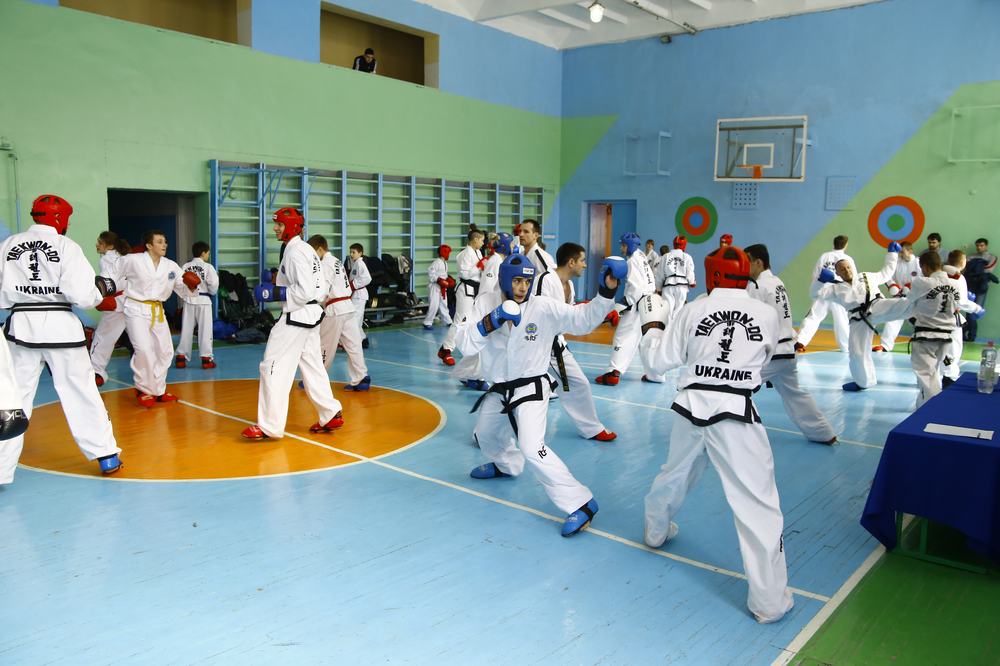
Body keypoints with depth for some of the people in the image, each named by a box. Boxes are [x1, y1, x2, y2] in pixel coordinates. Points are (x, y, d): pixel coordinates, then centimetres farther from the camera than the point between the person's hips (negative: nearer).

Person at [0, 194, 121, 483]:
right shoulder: (66, 247, -7)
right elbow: (82, 294, -13)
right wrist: (103, 288, 6)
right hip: (60, 327, -2)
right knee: (81, 392, 9)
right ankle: (106, 456, 18)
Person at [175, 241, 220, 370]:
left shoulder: (185, 267, 2)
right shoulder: (208, 267, -8)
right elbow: (213, 285, -11)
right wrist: (212, 292, 9)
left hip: (188, 300, 4)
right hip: (203, 300, -4)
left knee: (186, 329, 11)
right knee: (205, 330, 2)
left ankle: (181, 357, 15)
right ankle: (206, 359, 4)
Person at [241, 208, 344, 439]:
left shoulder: (294, 252, -17)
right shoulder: (307, 249, 13)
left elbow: (305, 291, -24)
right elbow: (320, 287, 17)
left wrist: (273, 293, -17)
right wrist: (278, 284, 16)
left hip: (296, 317, -10)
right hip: (311, 314, 10)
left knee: (274, 368, -4)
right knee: (311, 366, 17)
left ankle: (269, 426, 2)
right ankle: (331, 415, 22)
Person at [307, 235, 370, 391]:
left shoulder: (324, 264, -11)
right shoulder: (336, 261, 17)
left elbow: (323, 292, -17)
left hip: (334, 310, -8)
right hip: (348, 307, 8)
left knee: (324, 347, 3)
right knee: (353, 345, 6)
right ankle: (361, 379, 6)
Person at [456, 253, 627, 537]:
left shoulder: (544, 308, -17)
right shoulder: (486, 303, -8)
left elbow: (583, 318, -21)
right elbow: (465, 343, -15)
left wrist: (607, 291, -35)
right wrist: (491, 320, -30)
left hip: (531, 388, -6)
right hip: (499, 388, 6)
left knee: (531, 447, -24)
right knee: (486, 433, 30)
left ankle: (580, 502, -17)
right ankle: (506, 465, 64)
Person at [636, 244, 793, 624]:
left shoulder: (693, 311, -2)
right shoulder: (767, 315, -2)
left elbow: (659, 361, 3)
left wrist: (652, 325, 17)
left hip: (692, 410, 3)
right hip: (737, 416, -3)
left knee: (674, 475, 28)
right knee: (758, 504, 1)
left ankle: (656, 529, 55)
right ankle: (769, 601, 4)